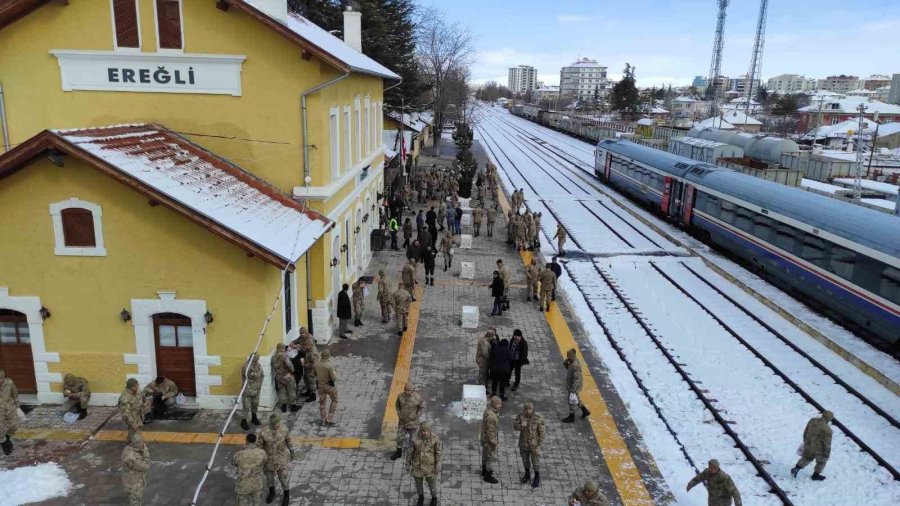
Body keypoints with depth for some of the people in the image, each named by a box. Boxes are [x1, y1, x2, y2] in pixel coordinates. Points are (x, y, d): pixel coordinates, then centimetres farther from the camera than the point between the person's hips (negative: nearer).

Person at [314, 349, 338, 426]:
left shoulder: (316, 364, -10)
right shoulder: (329, 366, -27)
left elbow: (315, 375, 7)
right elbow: (334, 378, -22)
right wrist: (335, 373, -2)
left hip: (320, 386, 4)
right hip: (329, 386, -4)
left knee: (322, 403, 20)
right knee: (334, 400, 19)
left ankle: (324, 420, 29)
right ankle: (329, 419, 15)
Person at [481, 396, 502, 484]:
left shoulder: (488, 409, -8)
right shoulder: (491, 416, -38)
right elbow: (490, 431, -30)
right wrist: (494, 444, -20)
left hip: (485, 437, 9)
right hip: (489, 439, -9)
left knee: (485, 454, 26)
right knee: (491, 458, 10)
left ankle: (484, 471, 46)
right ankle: (488, 476, 27)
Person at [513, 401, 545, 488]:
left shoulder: (538, 418, -21)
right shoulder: (520, 416, -14)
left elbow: (541, 432, -13)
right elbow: (515, 426, -7)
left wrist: (539, 444, -11)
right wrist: (521, 426, -28)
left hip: (534, 445, -3)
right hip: (523, 444, 3)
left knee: (536, 462, 11)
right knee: (525, 460, 22)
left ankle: (537, 478, 36)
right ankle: (527, 475, 46)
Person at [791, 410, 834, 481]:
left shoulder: (812, 421, -11)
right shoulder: (827, 429, -28)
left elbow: (805, 432, 3)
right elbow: (827, 443, -19)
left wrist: (805, 441, 19)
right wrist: (827, 453, -3)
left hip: (808, 444, 5)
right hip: (819, 448, -5)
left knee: (806, 458, 28)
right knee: (821, 461, 25)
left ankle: (796, 468, 17)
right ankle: (816, 475, 38)